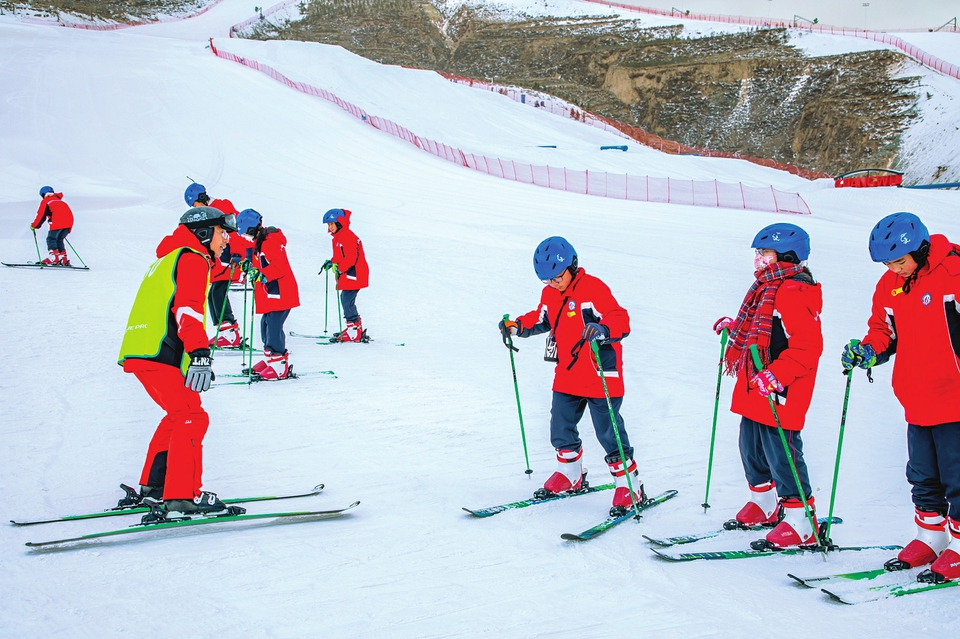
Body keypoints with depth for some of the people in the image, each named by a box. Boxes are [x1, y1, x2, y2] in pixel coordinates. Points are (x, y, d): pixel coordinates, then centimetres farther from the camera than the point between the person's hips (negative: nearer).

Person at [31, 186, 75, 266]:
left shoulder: (45, 201, 15)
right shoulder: (59, 200, 35)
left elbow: (41, 215, 9)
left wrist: (34, 225, 20)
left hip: (58, 221, -6)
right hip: (69, 220, 7)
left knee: (51, 239, 0)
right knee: (59, 240, 16)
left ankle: (55, 257, -16)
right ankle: (64, 259, 8)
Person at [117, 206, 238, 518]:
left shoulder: (170, 258, 29)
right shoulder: (192, 258, -3)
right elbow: (188, 307, -19)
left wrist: (198, 358, 35)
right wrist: (201, 353, -29)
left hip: (141, 351, 10)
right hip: (160, 354, -10)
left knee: (179, 415, 19)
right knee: (192, 418, -11)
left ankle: (153, 486, 22)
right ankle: (182, 497, -16)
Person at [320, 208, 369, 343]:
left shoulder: (348, 237, -17)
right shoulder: (337, 237, 16)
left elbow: (352, 257, -25)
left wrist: (340, 269, -26)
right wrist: (331, 262, 12)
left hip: (353, 275, -11)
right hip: (346, 276, 11)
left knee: (347, 301, -11)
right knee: (346, 300, 15)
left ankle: (354, 332, -8)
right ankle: (355, 327, 24)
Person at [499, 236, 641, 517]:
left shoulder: (593, 289, -18)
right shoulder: (550, 294, 6)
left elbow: (621, 320, -26)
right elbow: (541, 319, 24)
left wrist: (603, 330, -46)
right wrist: (517, 326, 8)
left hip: (600, 377, -8)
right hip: (566, 378, 8)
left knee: (609, 434, -4)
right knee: (561, 430, 16)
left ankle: (630, 488, 7)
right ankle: (570, 477, 37)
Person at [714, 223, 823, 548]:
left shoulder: (795, 294, -18)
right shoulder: (765, 288, 14)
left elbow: (807, 347, -25)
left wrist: (775, 376, -30)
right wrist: (733, 327, 18)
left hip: (779, 395, -10)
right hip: (753, 390, 10)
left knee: (782, 454, -6)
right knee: (751, 448, 18)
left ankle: (801, 521, 2)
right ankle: (764, 503, 35)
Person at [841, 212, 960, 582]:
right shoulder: (889, 286, 6)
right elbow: (885, 331, 18)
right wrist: (868, 351, -1)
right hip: (916, 403, 7)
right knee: (923, 477, 16)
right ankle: (930, 538, 29)